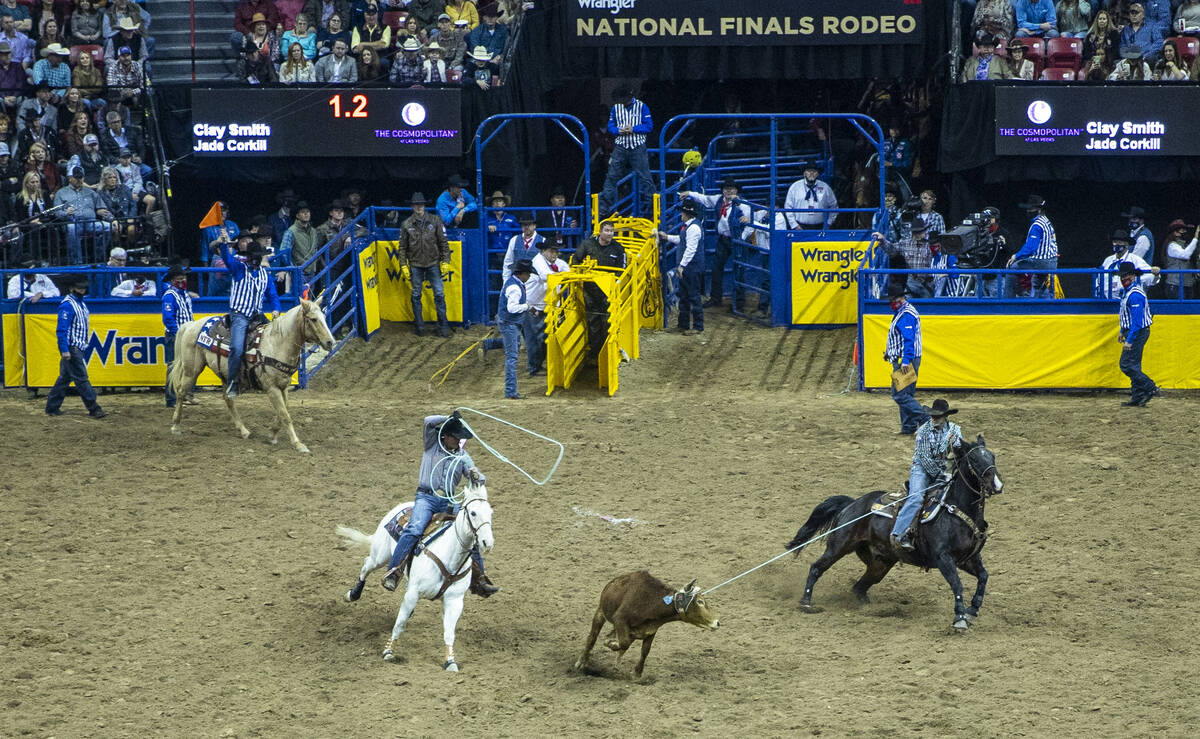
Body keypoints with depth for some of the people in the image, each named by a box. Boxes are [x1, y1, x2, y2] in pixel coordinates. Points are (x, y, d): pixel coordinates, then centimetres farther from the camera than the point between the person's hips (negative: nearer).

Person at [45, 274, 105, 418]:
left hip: (79, 347, 10)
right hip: (71, 348, -10)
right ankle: (94, 409, -8)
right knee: (81, 378, -8)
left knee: (65, 377, 12)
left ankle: (52, 407, 17)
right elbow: (62, 329, -19)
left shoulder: (81, 303, 16)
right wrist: (65, 350, -24)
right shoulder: (67, 305, -14)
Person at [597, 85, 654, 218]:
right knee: (612, 177, 0)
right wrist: (619, 130, -11)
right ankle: (603, 209, 3)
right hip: (620, 147, 3)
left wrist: (633, 129, -17)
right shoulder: (615, 108, 8)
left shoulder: (641, 107, -2)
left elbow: (649, 126, -4)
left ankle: (648, 209, 3)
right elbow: (610, 126, 11)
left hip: (638, 147, -3)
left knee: (644, 177, -5)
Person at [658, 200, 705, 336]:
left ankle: (698, 327, 1)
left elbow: (691, 249, -23)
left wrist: (682, 265, -22)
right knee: (683, 296, 18)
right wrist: (667, 237, 34)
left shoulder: (693, 228, -20)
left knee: (693, 296, -5)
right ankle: (684, 324, 28)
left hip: (693, 268, -11)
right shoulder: (687, 226, 13)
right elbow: (681, 240, 29)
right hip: (686, 268, 11)